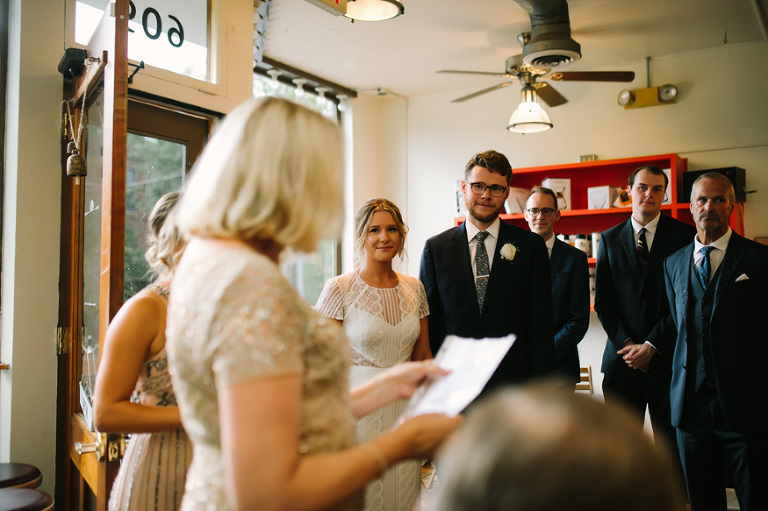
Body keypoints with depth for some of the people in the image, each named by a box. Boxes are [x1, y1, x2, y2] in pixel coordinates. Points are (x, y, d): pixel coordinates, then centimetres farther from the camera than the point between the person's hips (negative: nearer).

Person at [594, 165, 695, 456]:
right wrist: (626, 343, -5)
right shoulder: (610, 239, 11)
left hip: (666, 358, -2)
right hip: (622, 360, 2)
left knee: (672, 446, 3)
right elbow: (603, 300, 7)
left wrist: (651, 346, -9)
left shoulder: (684, 236, 2)